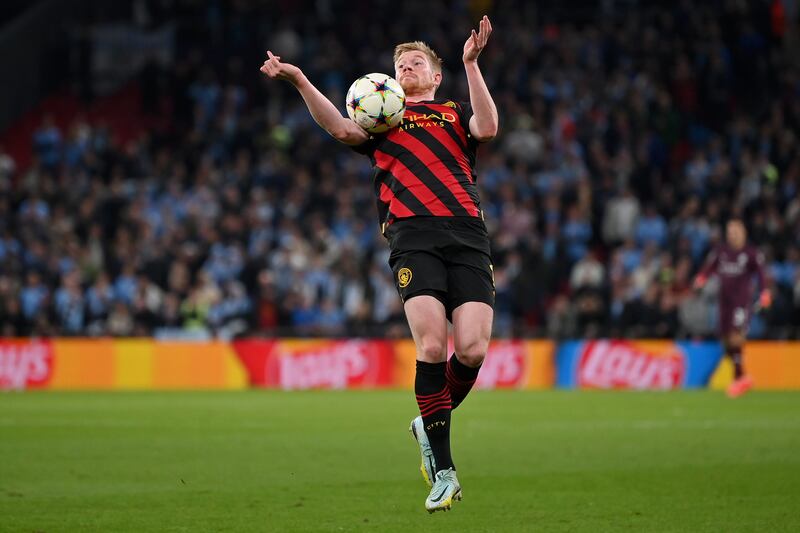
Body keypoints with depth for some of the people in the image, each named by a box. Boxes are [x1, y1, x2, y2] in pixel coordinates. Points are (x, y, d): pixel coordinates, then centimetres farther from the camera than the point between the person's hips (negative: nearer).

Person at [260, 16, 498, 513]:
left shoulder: (457, 113, 24)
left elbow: (487, 128, 1)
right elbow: (343, 129, 4)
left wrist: (471, 65, -3)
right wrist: (300, 81, -6)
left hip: (467, 236, 1)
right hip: (413, 236, -1)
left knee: (473, 349, -13)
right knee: (431, 345, -18)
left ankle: (430, 427, 17)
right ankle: (442, 469, -9)